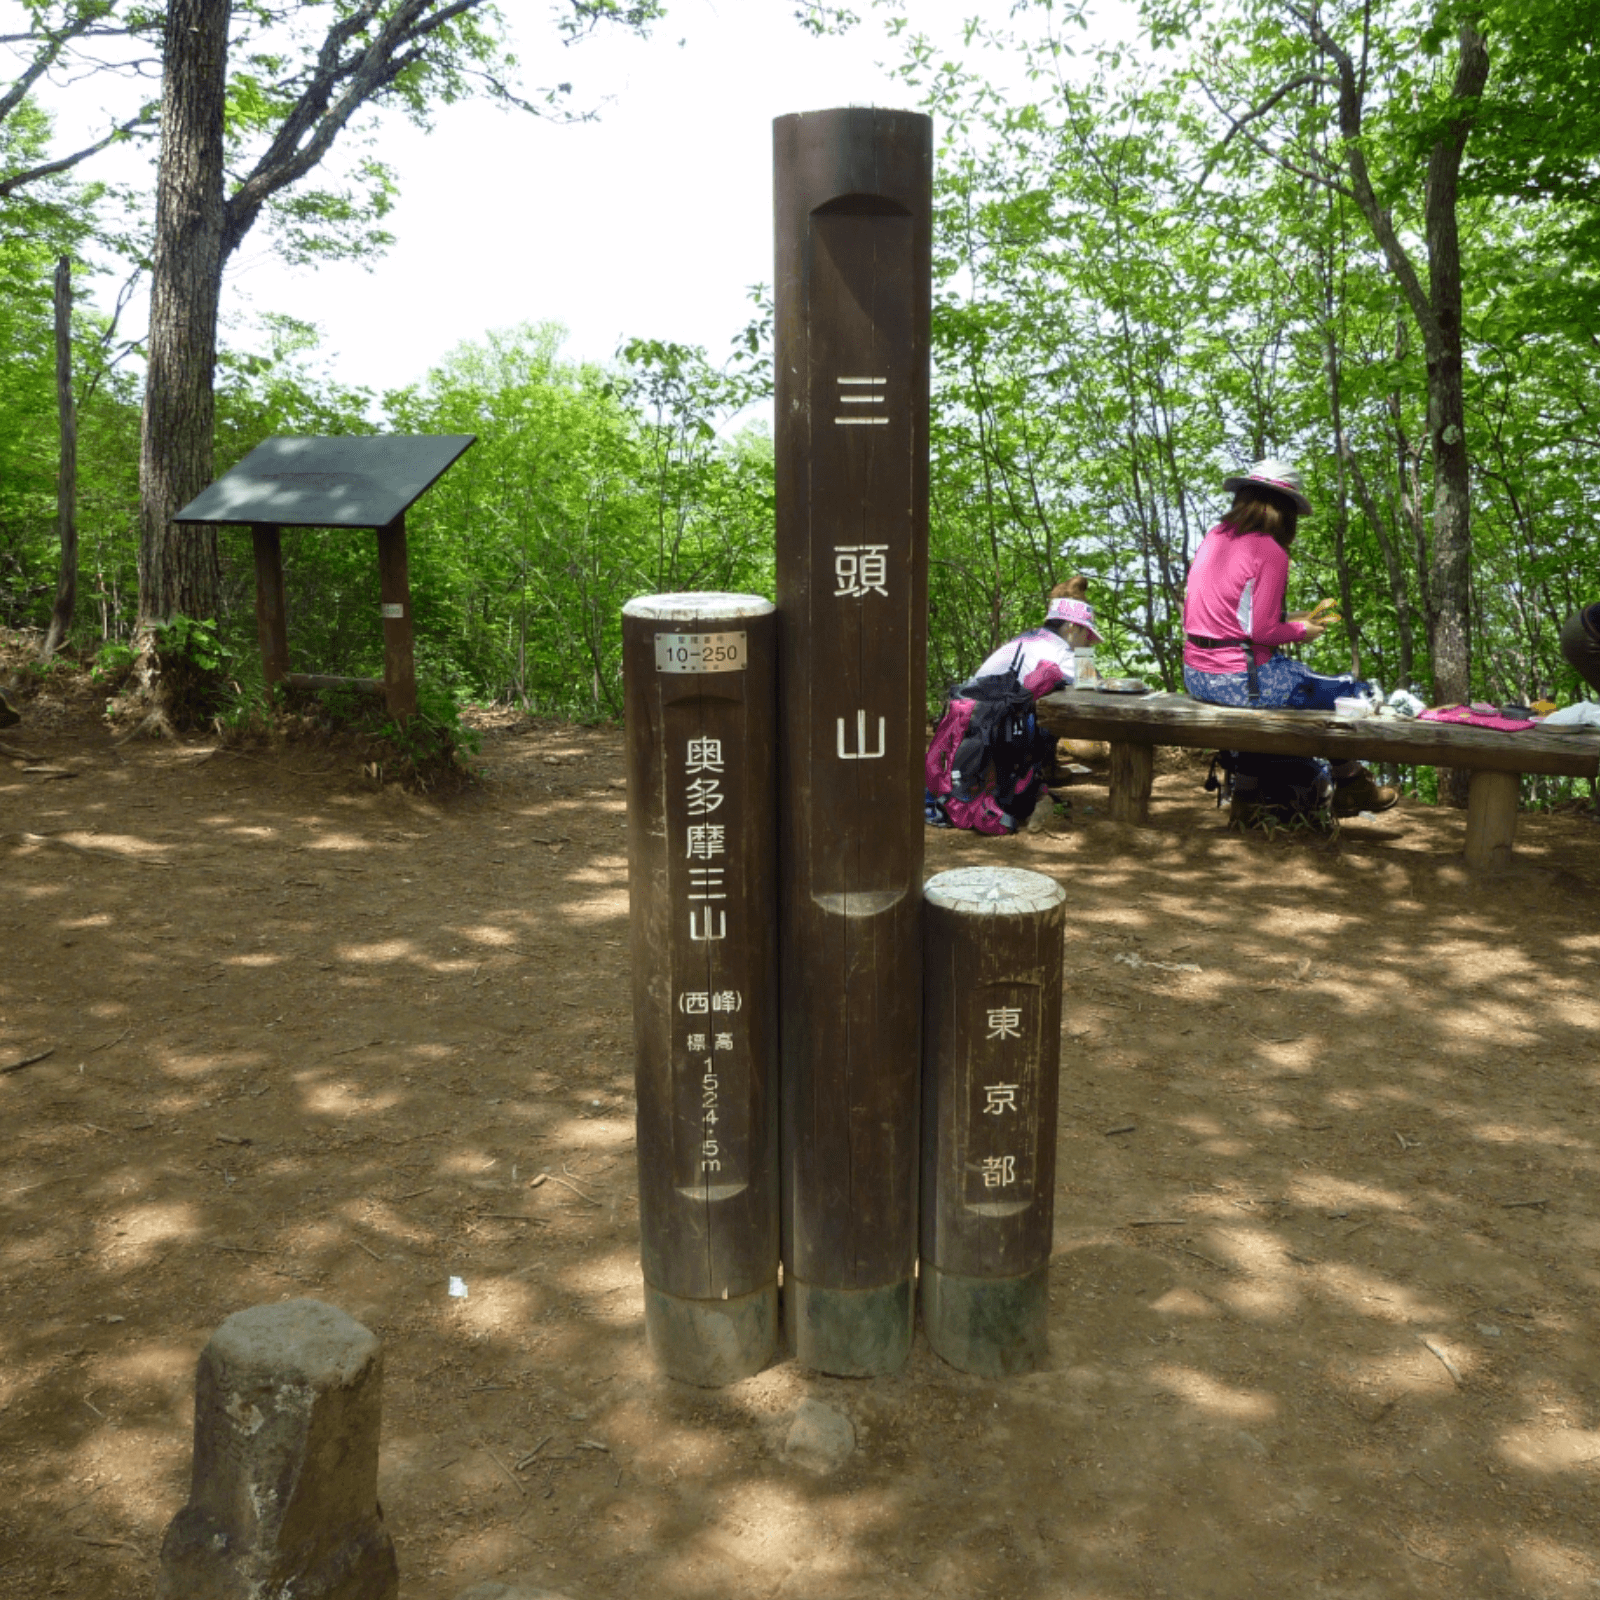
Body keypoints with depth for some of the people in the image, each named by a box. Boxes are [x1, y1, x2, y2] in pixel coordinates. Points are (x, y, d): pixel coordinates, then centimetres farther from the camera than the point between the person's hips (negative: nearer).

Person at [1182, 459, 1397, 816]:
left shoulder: (1214, 539, 9)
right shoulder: (1270, 551, -15)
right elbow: (1262, 631, -17)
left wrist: (1289, 619, 17)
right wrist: (1301, 632, 2)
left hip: (1195, 675, 9)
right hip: (1239, 679, -9)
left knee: (1298, 675, 30)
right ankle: (1351, 786, 28)